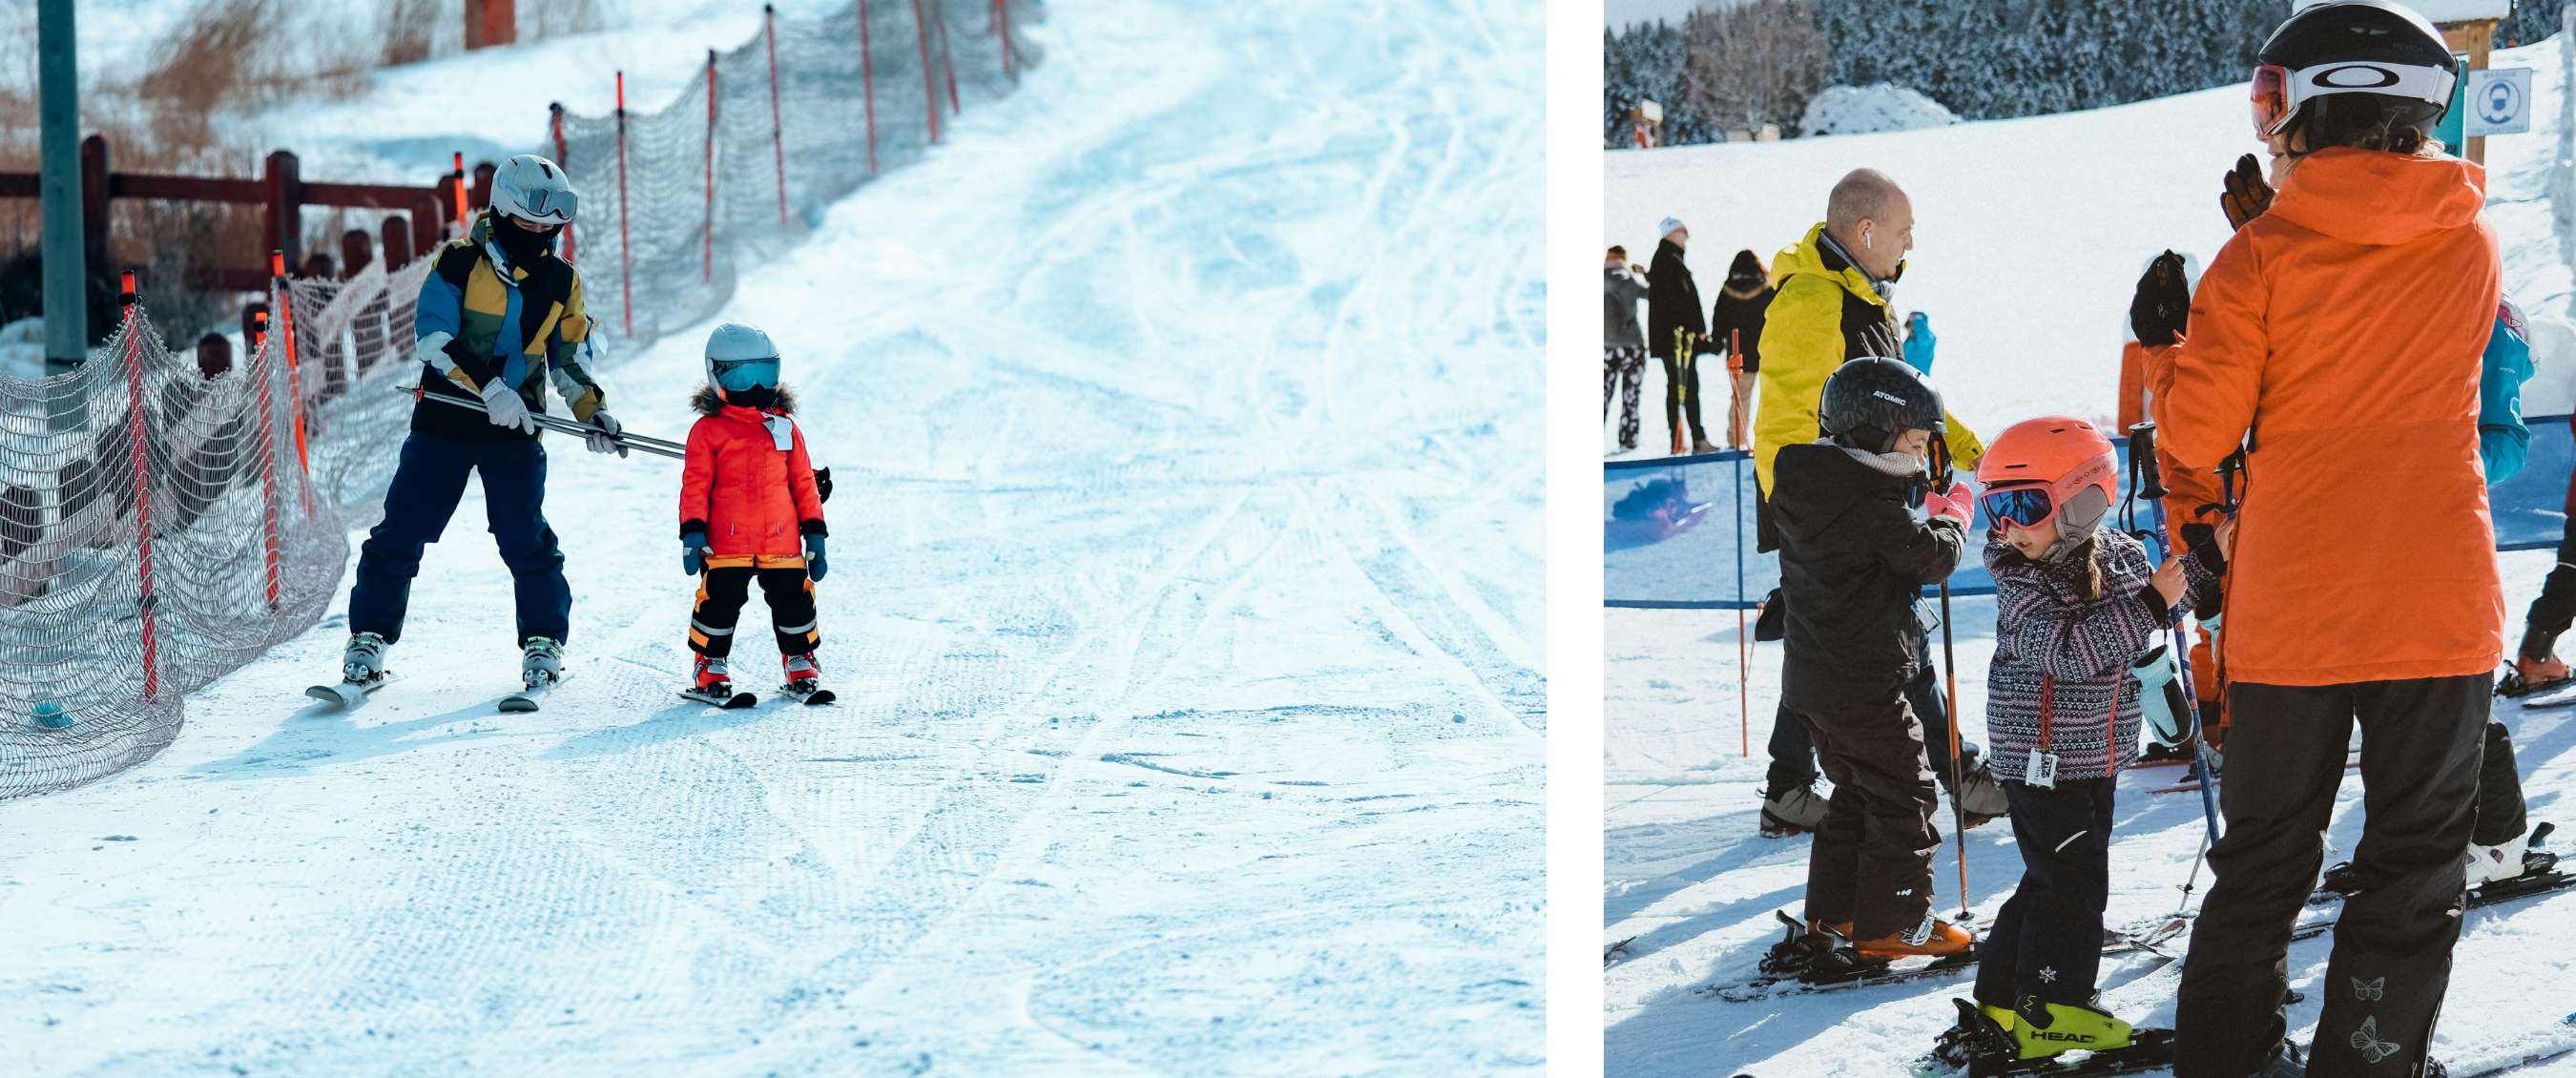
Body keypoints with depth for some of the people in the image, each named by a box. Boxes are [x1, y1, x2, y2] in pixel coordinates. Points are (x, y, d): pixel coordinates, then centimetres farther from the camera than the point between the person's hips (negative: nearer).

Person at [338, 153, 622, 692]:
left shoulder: (561, 282, 8)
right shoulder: (460, 262, -4)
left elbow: (570, 358, 16)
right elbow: (431, 337, -14)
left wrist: (594, 411, 0)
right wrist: (489, 390, -23)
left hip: (516, 431, 2)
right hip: (444, 421, -2)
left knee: (527, 541, -3)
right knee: (402, 532, 0)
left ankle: (544, 642, 10)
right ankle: (370, 637, 9)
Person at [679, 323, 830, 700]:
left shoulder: (785, 426, 10)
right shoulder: (708, 429, 0)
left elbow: (803, 482, 12)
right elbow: (695, 485, -1)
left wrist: (815, 532, 9)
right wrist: (692, 533, -9)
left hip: (782, 541, 3)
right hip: (725, 543, -3)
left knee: (793, 599, 6)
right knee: (720, 602, -1)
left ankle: (800, 659, 24)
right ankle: (710, 663, 16)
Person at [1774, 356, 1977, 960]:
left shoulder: (1807, 486, 7)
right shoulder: (1873, 502, -21)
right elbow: (1933, 557, -15)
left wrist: (1922, 502, 7)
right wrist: (1953, 512, 4)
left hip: (1811, 681, 9)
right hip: (1864, 684, -9)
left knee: (1857, 790, 21)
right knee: (1904, 795, 1)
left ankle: (1833, 909, 26)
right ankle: (1894, 923, 6)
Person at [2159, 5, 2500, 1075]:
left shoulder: (2264, 255, -10)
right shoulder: (2469, 241, 1)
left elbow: (2197, 434, -9)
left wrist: (2172, 391, 11)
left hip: (2291, 613, 0)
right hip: (2439, 608, 0)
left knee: (2265, 858, 16)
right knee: (2416, 866, 8)